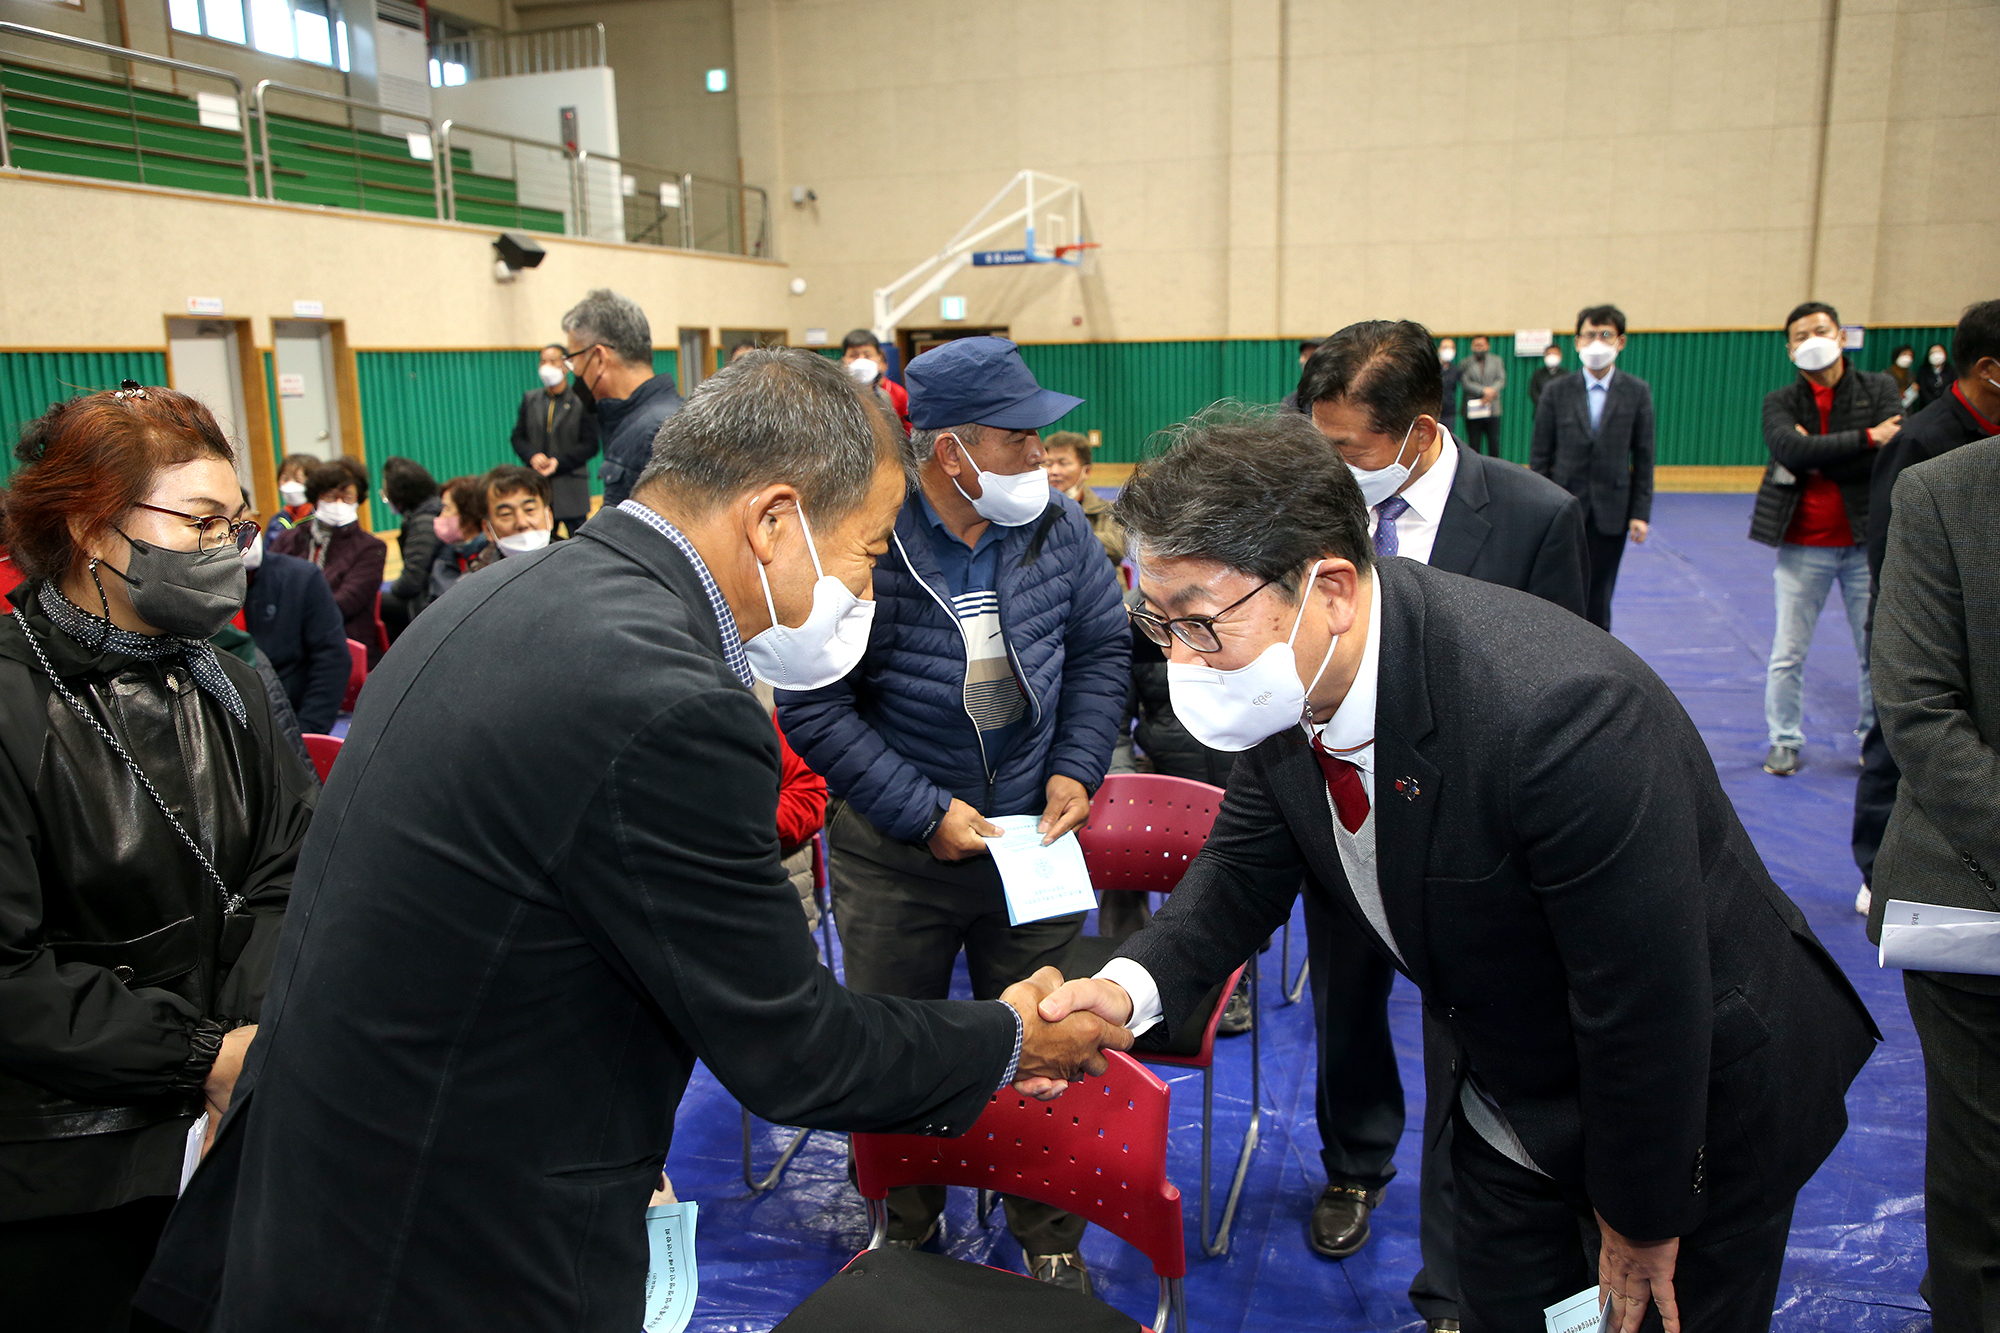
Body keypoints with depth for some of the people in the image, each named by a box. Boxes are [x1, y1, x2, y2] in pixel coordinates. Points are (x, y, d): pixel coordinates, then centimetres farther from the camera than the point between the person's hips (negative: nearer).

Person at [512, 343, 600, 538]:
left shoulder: (581, 401, -2)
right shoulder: (530, 399, 12)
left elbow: (590, 445, -5)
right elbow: (518, 437, 11)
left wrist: (558, 462, -15)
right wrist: (533, 456, -9)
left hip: (571, 487, -3)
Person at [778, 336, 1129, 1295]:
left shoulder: (1056, 525, -5)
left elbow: (1101, 648, 8)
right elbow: (812, 706, -15)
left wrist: (1076, 770, -4)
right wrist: (923, 814, -17)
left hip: (1030, 833, 3)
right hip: (894, 854, -2)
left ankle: (1050, 1242, 36)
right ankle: (907, 1234, 40)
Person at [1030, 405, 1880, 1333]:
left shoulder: (1561, 714, -39)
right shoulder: (1288, 676, -16)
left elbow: (1646, 1007, -30)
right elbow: (1246, 863, -4)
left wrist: (1640, 1223, -15)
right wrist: (1135, 985, -23)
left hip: (1695, 1108, -6)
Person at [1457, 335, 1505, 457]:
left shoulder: (1497, 361, 15)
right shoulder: (1466, 363, 9)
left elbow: (1501, 380, 2)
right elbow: (1465, 382, -6)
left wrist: (1492, 391, -17)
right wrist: (1483, 391, -17)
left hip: (1492, 410, 1)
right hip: (1473, 412, -1)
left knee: (1494, 445, -1)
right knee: (1474, 446, 0)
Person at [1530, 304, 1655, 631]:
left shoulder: (1637, 392, 2)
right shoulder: (1556, 392, 1)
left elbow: (1643, 457, 2)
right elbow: (1540, 457, 2)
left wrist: (1641, 512, -3)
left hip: (1610, 514, 0)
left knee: (1598, 597, 7)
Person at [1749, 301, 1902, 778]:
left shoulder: (1880, 390, 2)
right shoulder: (1780, 402, 2)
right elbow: (1791, 451, -19)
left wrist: (1815, 458, -14)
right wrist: (1866, 438, -17)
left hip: (1867, 540, 0)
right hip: (1803, 545, 0)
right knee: (1787, 654, 4)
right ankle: (1785, 740, 18)